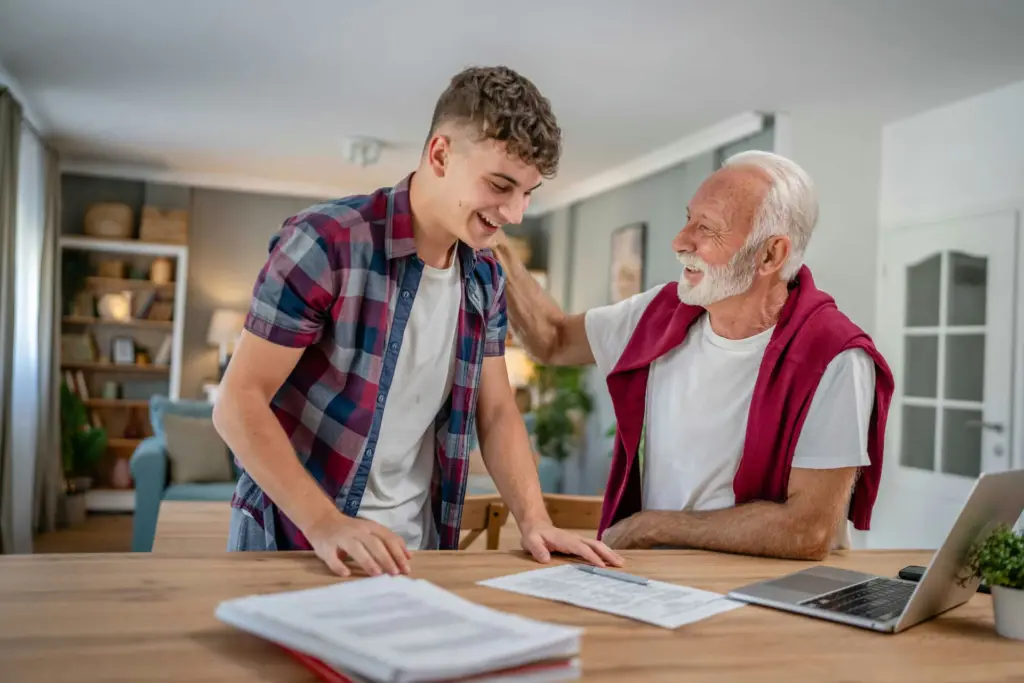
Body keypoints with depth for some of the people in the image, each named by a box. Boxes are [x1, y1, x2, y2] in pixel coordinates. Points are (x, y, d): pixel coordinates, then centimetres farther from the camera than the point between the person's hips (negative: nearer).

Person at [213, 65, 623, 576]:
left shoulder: (484, 278, 5)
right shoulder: (325, 243, -14)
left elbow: (496, 413, 9)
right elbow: (239, 402, -15)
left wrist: (535, 523, -6)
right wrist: (325, 524, -24)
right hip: (295, 544, -4)